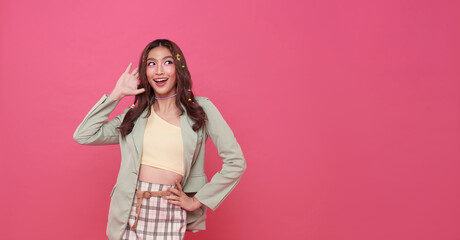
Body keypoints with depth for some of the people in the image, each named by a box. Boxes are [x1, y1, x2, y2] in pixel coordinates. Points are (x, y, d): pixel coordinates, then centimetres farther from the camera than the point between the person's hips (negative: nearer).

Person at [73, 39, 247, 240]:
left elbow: (236, 162, -2)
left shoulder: (200, 109, 1)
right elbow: (83, 135, 2)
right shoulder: (135, 115, 9)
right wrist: (116, 94, 4)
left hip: (170, 215, -2)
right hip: (129, 211, 2)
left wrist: (196, 201, -1)